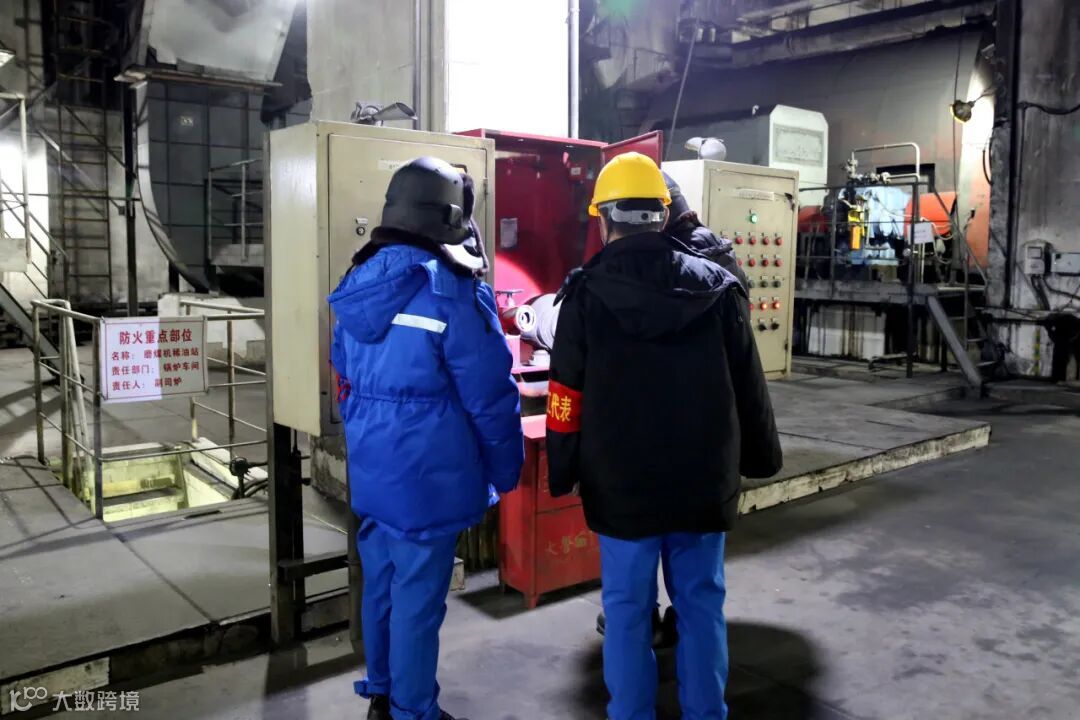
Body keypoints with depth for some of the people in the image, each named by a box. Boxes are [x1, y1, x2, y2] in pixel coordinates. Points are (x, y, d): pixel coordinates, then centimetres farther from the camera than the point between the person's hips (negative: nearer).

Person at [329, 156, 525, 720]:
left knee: (380, 584, 20)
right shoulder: (450, 291, -19)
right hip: (428, 476, -7)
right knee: (417, 598, 6)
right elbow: (490, 393, -16)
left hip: (370, 470, 8)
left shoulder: (359, 282, 5)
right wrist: (505, 467, -2)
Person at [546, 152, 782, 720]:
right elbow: (749, 390, 4)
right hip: (704, 479, 3)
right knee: (701, 601, 15)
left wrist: (562, 473, 6)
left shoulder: (586, 294, -9)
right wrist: (760, 458, 17)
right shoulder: (718, 287, -2)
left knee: (627, 608, 10)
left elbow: (567, 399, -6)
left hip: (621, 483, -2)